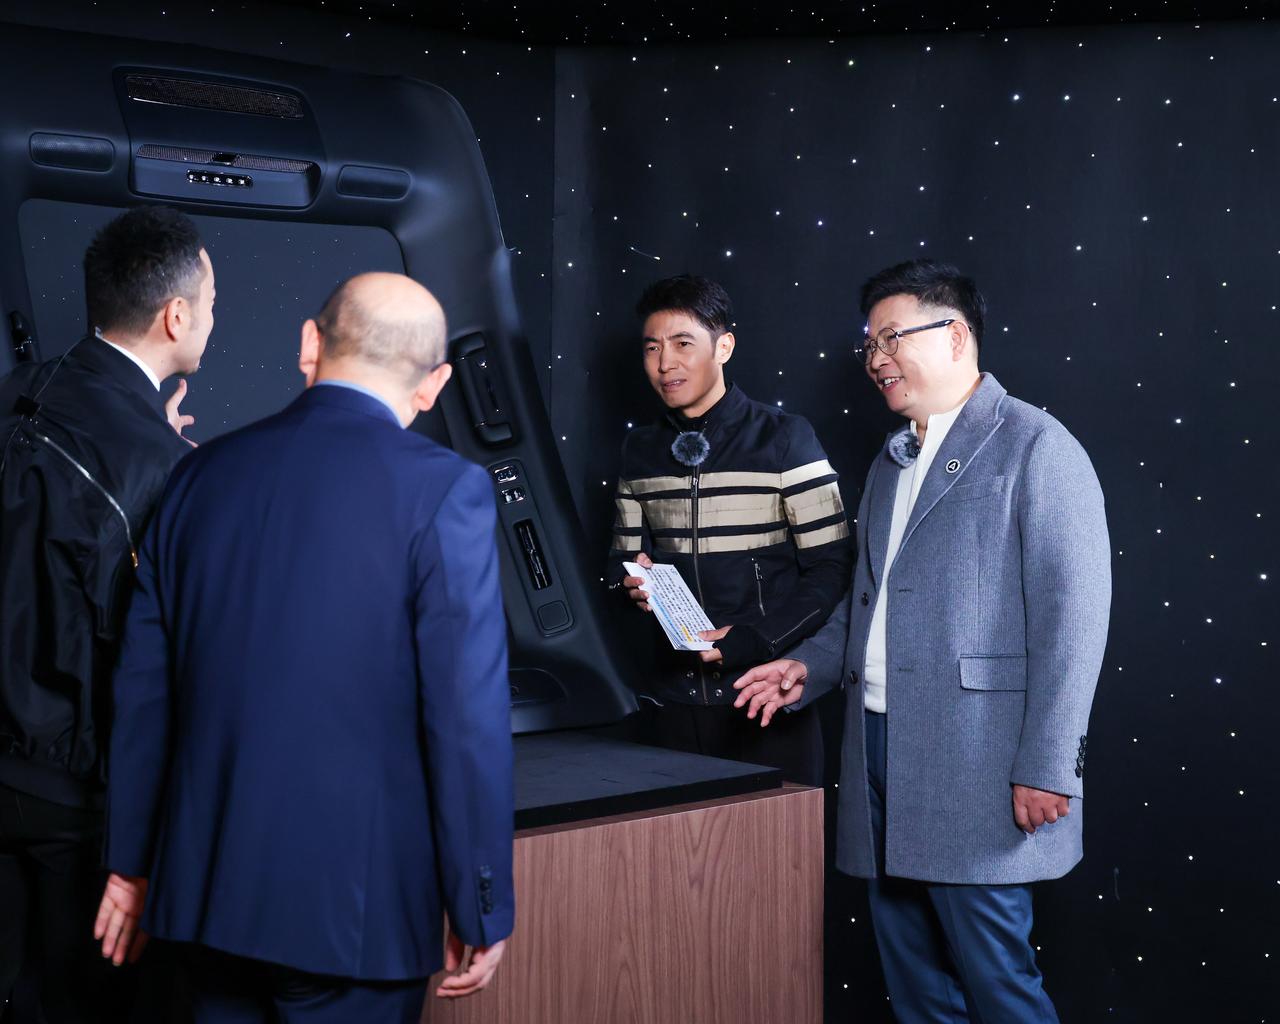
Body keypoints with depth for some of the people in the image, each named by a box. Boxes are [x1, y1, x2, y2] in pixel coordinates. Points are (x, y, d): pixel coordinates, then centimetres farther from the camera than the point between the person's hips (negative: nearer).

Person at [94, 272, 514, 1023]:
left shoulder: (202, 473, 3)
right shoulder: (445, 489, -13)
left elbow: (144, 689, 7)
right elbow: (469, 713, -15)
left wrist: (132, 861, 18)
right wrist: (482, 907, -5)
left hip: (207, 882, 5)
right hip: (352, 899, -4)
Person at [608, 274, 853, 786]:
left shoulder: (783, 437, -4)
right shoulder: (641, 449, 11)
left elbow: (830, 568, -7)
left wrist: (755, 639, -17)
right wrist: (631, 579, -4)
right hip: (675, 698, 4)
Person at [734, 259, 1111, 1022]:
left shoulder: (1035, 447, -7)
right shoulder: (891, 462, 19)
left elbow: (1073, 614, -13)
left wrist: (1045, 769, -17)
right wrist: (812, 667, 9)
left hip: (974, 768, -8)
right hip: (882, 752, 8)